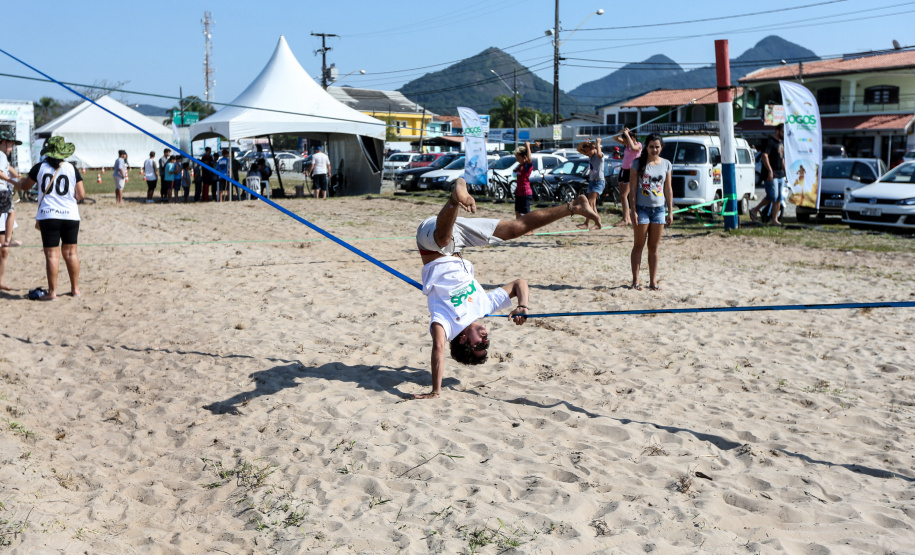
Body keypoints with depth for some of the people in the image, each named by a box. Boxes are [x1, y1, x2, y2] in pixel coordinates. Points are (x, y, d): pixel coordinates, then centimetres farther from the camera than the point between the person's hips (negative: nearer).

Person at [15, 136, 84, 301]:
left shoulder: (40, 168, 1)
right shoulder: (72, 169, 1)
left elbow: (24, 186, 14)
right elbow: (80, 195, 1)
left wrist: (21, 181, 36)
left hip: (48, 215, -1)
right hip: (70, 215, 1)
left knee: (52, 254, -1)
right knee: (70, 252, 11)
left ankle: (52, 292, 1)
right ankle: (75, 288, 16)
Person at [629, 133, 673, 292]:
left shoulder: (666, 164, 7)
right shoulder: (638, 164, -4)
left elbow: (668, 189, 10)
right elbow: (632, 188, -5)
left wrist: (670, 211, 7)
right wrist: (633, 211, -12)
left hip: (659, 209, 3)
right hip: (642, 208, -3)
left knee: (654, 248, 7)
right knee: (638, 246, 3)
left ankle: (653, 281, 13)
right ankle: (635, 280, 9)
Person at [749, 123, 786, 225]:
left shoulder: (781, 143, 19)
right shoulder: (770, 141, -9)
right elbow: (764, 156, -20)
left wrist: (785, 171, 24)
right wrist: (770, 170, -27)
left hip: (780, 174, 9)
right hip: (771, 175, -9)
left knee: (779, 198, 4)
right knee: (773, 196, -12)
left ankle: (774, 219, 7)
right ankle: (755, 210, 5)